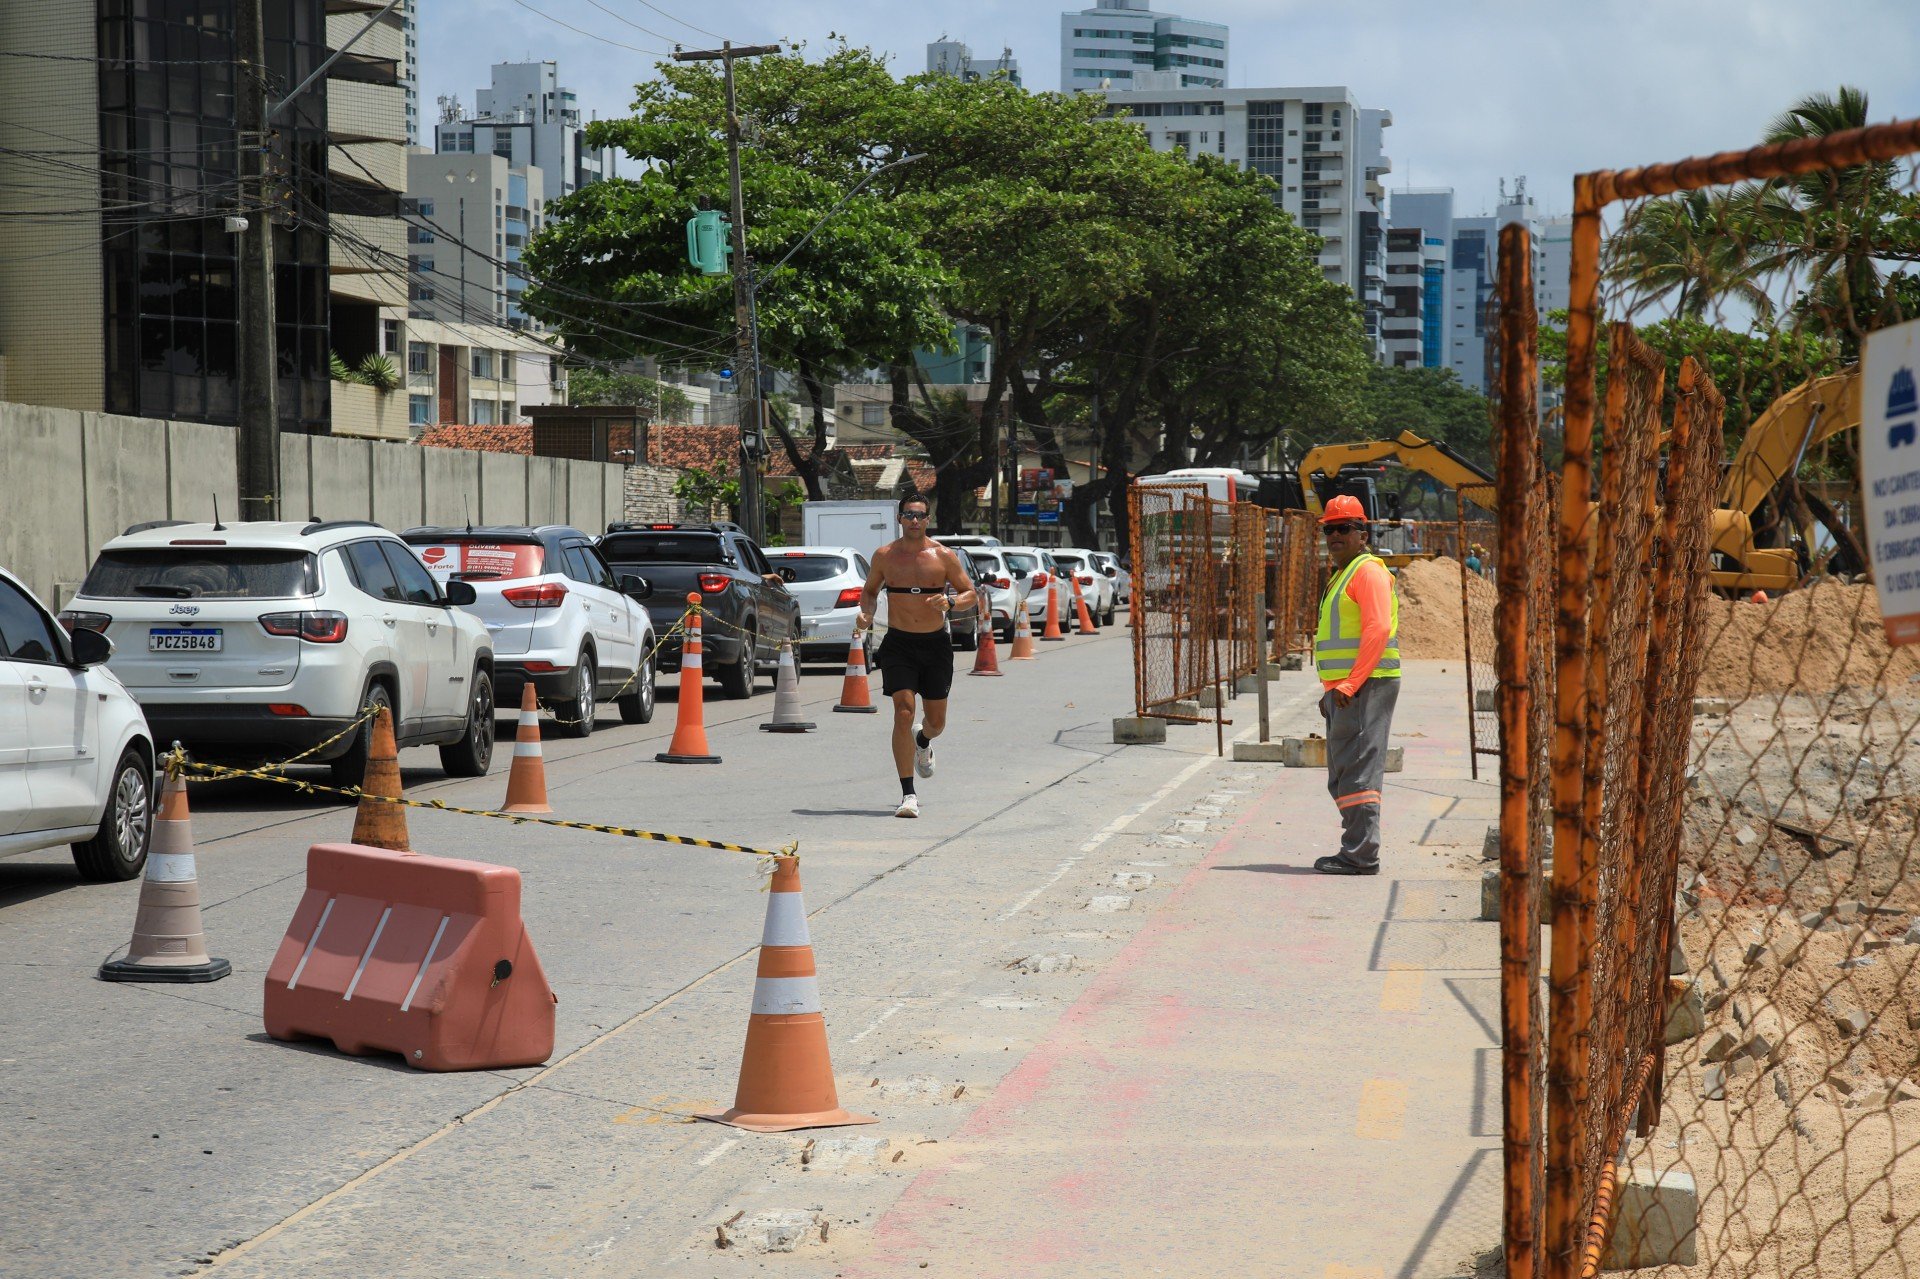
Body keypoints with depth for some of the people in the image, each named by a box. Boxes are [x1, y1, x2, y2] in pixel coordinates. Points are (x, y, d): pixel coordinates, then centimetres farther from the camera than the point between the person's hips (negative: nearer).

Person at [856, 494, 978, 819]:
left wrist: (950, 602, -18)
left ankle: (922, 743, 51)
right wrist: (866, 612, -4)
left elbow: (970, 594, 3)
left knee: (936, 722, 10)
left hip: (935, 645, 1)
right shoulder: (884, 556, 2)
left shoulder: (943, 556, -2)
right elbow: (870, 590, 18)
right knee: (903, 713, -15)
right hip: (898, 645, -1)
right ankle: (908, 795, -13)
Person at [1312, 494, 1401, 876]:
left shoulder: (1369, 571, -9)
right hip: (1345, 689, 11)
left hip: (1365, 686, -11)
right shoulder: (1341, 575, 23)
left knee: (1358, 770, -13)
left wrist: (1350, 684, -23)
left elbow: (1377, 630, -20)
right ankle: (1356, 853, 16)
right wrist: (1331, 689, 21)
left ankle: (1361, 855, -14)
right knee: (1342, 776, 12)